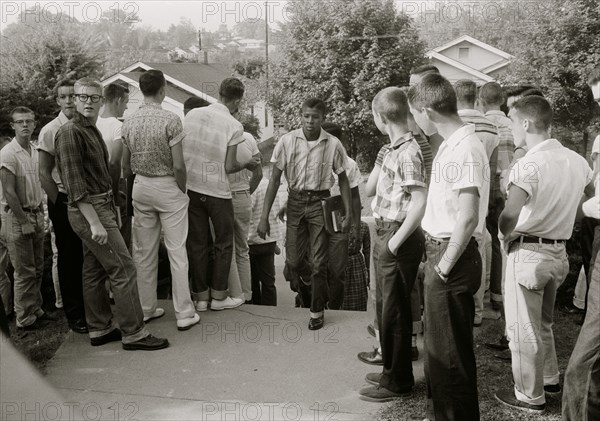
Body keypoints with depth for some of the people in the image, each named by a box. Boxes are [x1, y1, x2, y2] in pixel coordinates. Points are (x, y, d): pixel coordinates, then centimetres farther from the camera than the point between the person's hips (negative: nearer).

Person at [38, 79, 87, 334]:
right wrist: (61, 206, -8)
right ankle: (74, 315, 18)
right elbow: (44, 174, -6)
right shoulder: (50, 131, -6)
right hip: (64, 201, -4)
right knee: (69, 259, 6)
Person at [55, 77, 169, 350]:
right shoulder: (70, 132, -14)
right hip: (89, 210, -10)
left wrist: (111, 209, 14)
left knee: (94, 272, 14)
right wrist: (95, 222, -25)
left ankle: (99, 330, 24)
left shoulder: (92, 130, 15)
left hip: (101, 207, 10)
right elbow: (74, 183, -21)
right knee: (123, 269, -7)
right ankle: (133, 334, 0)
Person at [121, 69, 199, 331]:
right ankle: (184, 314, 6)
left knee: (144, 251, 12)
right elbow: (178, 165, -16)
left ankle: (146, 309, 22)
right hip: (167, 186, -5)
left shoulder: (129, 122, 2)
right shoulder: (170, 120, -15)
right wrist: (182, 191, -2)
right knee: (177, 251, 1)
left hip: (140, 187, 5)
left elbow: (125, 165, 8)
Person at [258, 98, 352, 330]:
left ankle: (317, 311, 18)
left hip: (320, 202, -1)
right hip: (295, 201, 1)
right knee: (294, 261, 3)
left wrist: (348, 214, -1)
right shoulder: (287, 141, -6)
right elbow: (275, 179, -3)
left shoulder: (333, 144, -8)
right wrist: (264, 217, -6)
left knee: (319, 263, 0)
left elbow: (343, 180, 4)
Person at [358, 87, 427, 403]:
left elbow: (420, 202, -24)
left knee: (394, 311, 2)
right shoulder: (395, 148, 10)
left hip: (398, 239, -9)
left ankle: (398, 382, 17)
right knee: (385, 306, 19)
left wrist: (395, 242, -21)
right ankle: (391, 370, 34)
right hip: (385, 234, 9)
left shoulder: (408, 152, -18)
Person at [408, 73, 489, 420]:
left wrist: (444, 266, -17)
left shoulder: (464, 149, -19)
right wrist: (436, 259, 12)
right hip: (442, 251, 10)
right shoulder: (452, 144, 11)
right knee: (439, 346, 21)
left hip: (453, 257, -10)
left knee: (450, 352, 4)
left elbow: (467, 218, -24)